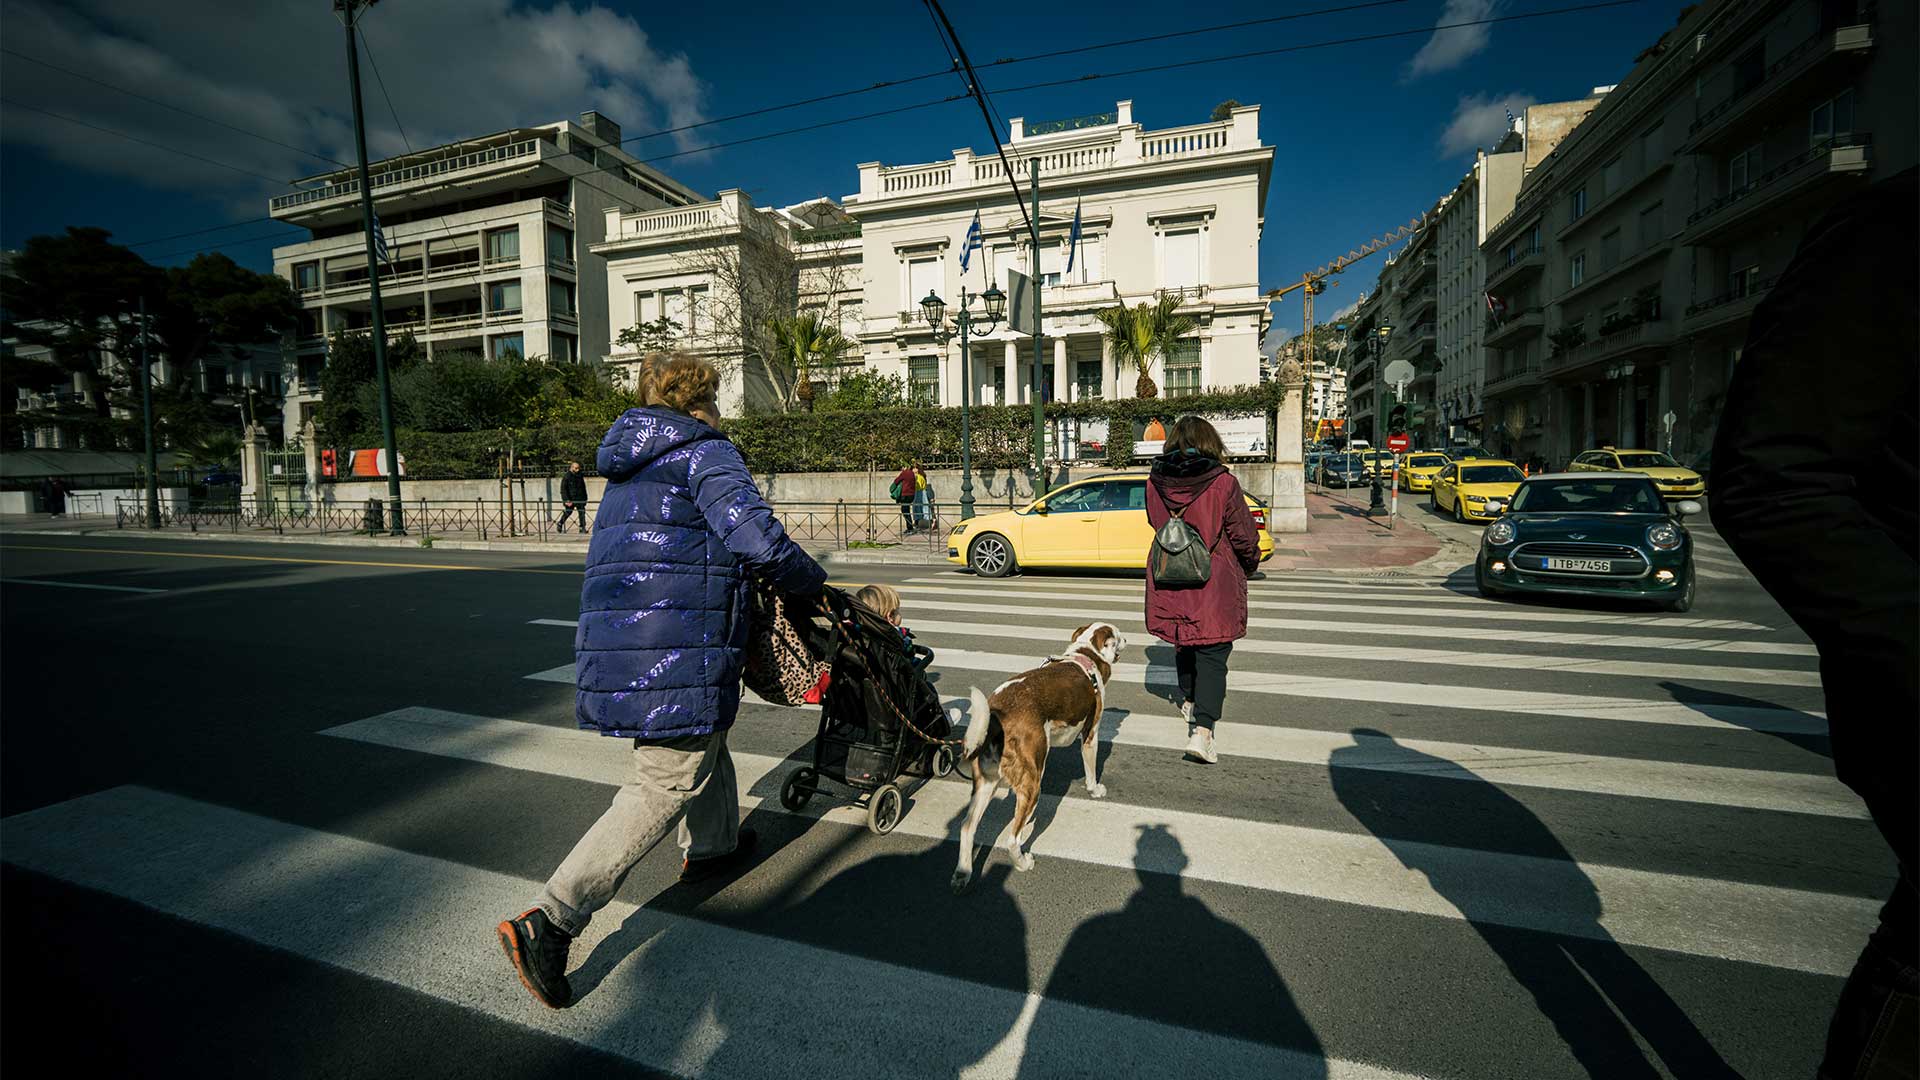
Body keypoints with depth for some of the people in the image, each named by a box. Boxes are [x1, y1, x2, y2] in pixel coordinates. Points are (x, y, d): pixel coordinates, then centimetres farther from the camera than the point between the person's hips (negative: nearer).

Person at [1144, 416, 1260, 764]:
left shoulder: (1155, 483, -5)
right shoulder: (1223, 483, -15)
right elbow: (1244, 536, -6)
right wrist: (1251, 565, 13)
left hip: (1169, 583, 4)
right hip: (1215, 585, -4)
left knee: (1183, 644, 24)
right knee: (1212, 655, 2)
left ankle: (1189, 702, 45)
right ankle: (1201, 730, -10)